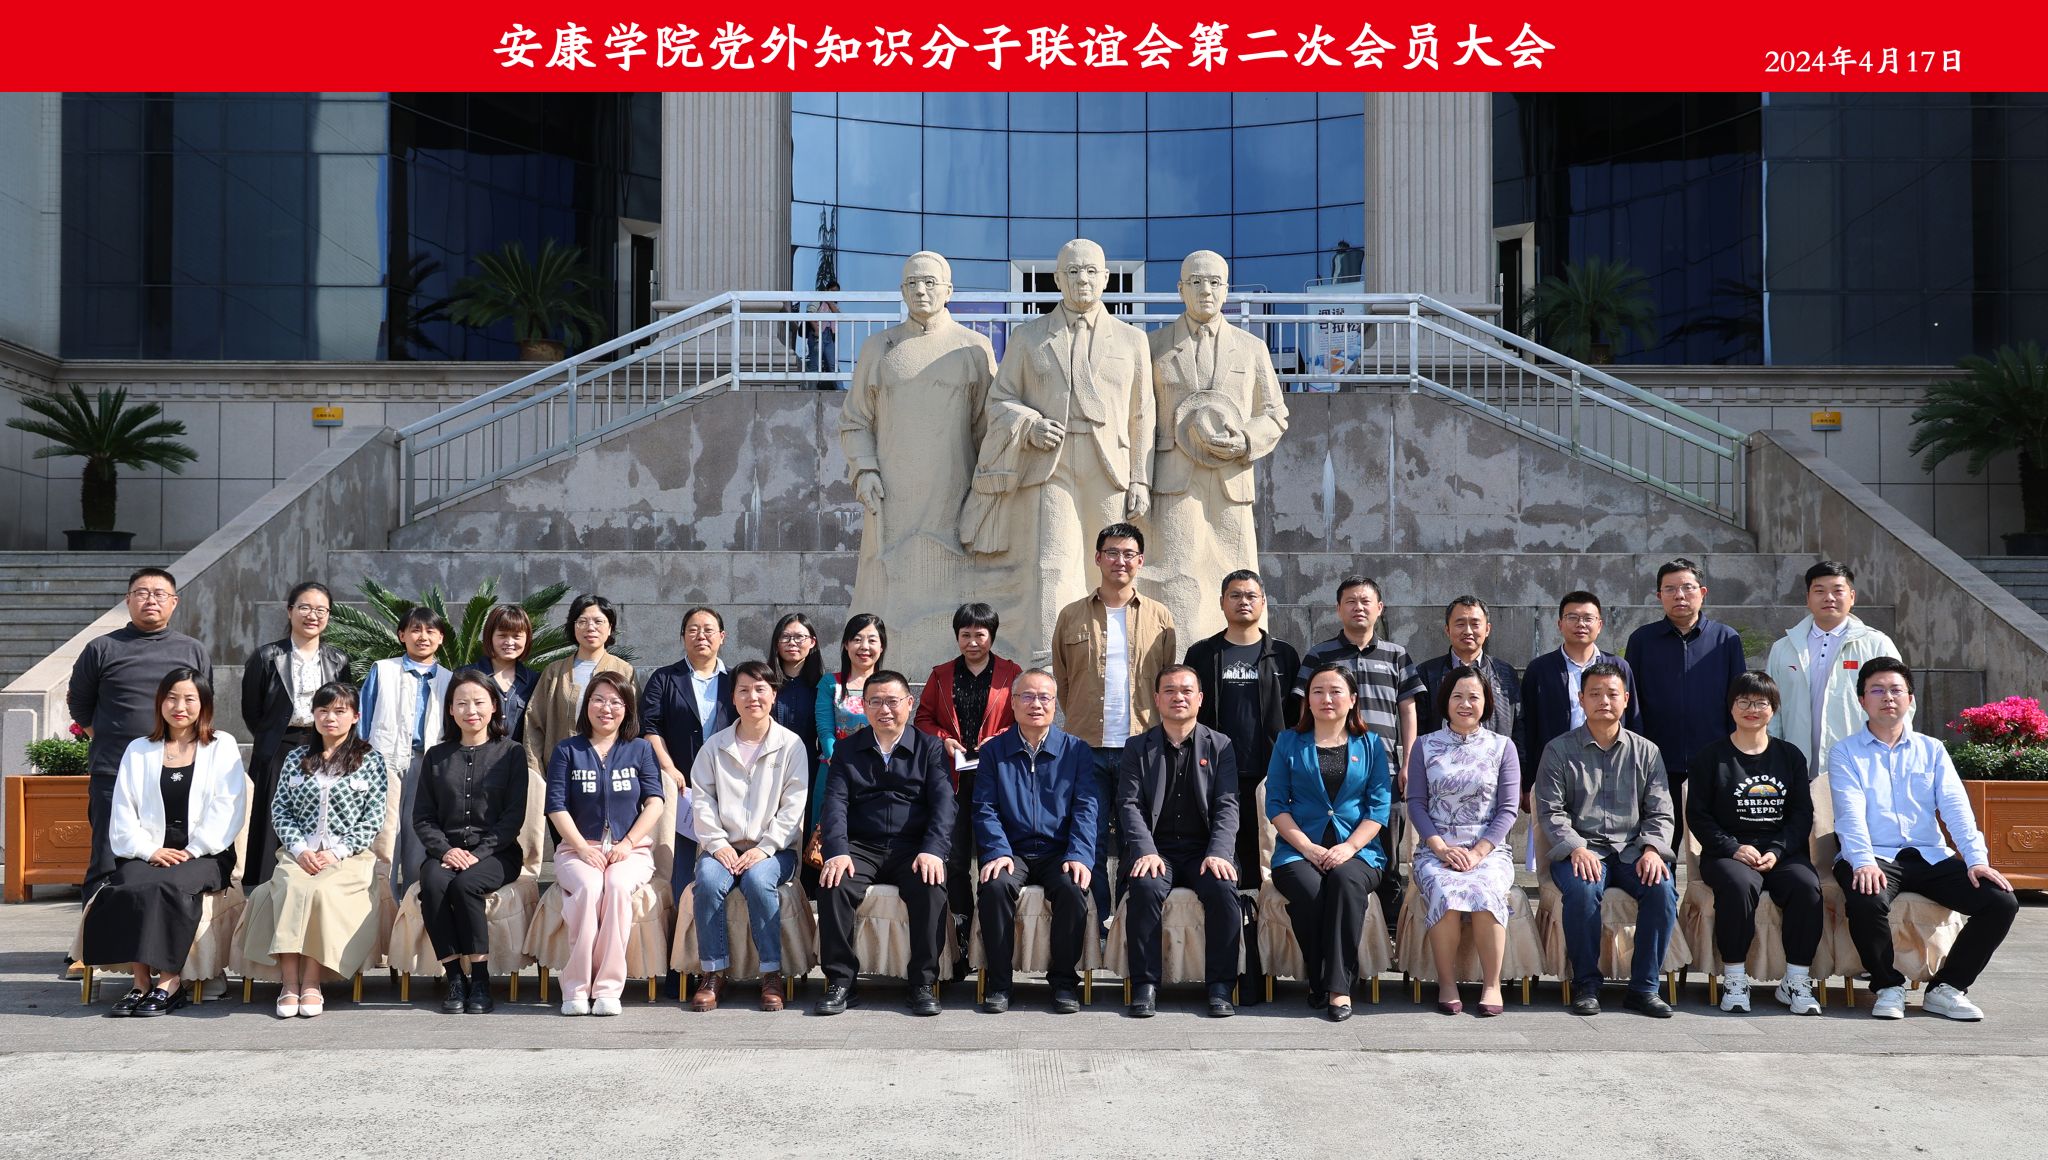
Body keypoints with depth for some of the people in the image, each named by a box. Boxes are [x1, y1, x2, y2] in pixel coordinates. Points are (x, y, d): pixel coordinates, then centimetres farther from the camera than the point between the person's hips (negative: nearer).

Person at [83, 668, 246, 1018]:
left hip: (204, 854, -2)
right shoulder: (139, 750, 19)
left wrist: (193, 851, -11)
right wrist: (149, 850, -8)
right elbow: (123, 811, 9)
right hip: (150, 854, 3)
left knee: (169, 885, -34)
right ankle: (141, 979, -26)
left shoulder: (222, 747, 11)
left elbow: (227, 808, 0)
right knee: (129, 885, -30)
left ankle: (169, 980, -27)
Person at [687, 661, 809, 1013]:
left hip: (772, 848, -2)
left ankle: (772, 975, -22)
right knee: (709, 881, -30)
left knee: (758, 880, -33)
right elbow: (701, 799, 5)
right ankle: (714, 974, -19)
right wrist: (718, 844, -10)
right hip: (723, 845, 2)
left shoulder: (790, 745, 5)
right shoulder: (715, 746, 11)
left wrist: (763, 849, -13)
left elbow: (793, 805, -2)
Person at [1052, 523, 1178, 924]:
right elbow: (1061, 682, 14)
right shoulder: (1071, 616, 7)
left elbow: (1169, 684, 12)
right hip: (1087, 746, 0)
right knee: (1091, 842, 2)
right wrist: (1083, 720, 9)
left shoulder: (1160, 618, 7)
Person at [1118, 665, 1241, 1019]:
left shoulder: (1219, 746, 11)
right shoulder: (1137, 748, 10)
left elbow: (1227, 805, 2)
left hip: (1204, 848, 0)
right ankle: (1145, 986, -21)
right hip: (1156, 848, 0)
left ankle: (1220, 987, -20)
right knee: (1145, 888, -32)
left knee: (1223, 888, -30)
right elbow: (1129, 804, 0)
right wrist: (1146, 851, -17)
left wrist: (1218, 853, -15)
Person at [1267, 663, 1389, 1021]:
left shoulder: (1370, 746, 13)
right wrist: (1309, 848, -9)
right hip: (1298, 849, 0)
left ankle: (1339, 985, -28)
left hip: (1357, 850, 0)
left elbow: (1379, 807, 5)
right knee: (1308, 890, -34)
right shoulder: (1289, 743, 12)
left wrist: (1349, 847, -12)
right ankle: (1318, 981, -12)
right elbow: (1276, 803, 5)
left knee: (1345, 880, -35)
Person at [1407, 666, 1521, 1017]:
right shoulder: (1425, 746, 9)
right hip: (1436, 849, 0)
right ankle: (1446, 984, -18)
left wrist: (1478, 852, -10)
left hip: (1489, 848, 0)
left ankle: (1492, 984, -18)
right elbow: (1416, 804, 5)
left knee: (1484, 892, -33)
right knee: (1446, 893, -33)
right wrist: (1441, 848, -9)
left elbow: (1508, 809, 4)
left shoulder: (1502, 746, 9)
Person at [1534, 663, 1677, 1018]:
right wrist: (1577, 848, -17)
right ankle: (1586, 985, -15)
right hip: (1580, 849, -2)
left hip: (1632, 850, 2)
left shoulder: (1646, 752, 14)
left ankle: (1644, 987, -14)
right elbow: (1551, 811, 0)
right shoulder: (1559, 750, 7)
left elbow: (1660, 812, 10)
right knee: (1582, 889, -34)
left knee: (1662, 889, -29)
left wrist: (1652, 849, -11)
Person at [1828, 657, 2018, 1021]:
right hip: (1875, 858, -4)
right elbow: (1850, 813, -9)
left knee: (2002, 901, -17)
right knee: (1867, 901, -36)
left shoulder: (1931, 750, 16)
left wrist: (1976, 859, -12)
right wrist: (1864, 862, -26)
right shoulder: (1846, 753, 6)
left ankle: (1946, 987, -3)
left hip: (1931, 857, 4)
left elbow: (1956, 807, 3)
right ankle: (1888, 987, -9)